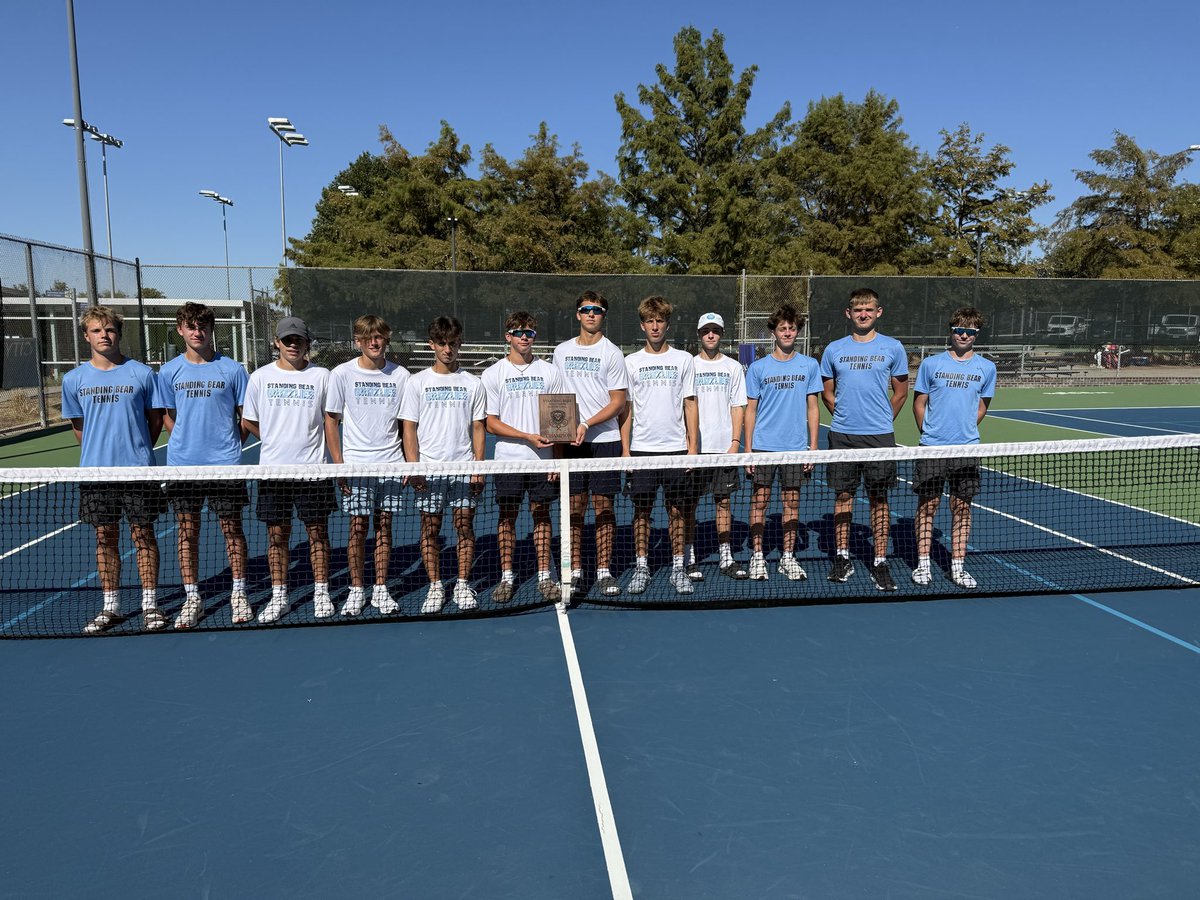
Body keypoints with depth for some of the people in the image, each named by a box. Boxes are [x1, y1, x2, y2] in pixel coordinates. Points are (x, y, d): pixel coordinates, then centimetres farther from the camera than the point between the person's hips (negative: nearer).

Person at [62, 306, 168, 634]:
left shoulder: (142, 373, -1)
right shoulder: (74, 379, 5)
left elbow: (155, 420, 6)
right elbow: (78, 426, 15)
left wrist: (137, 450, 7)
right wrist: (98, 452, 12)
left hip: (138, 470, -2)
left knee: (143, 535, 3)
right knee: (105, 538, 9)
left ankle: (150, 604, 12)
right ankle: (111, 606, 19)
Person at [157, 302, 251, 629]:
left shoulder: (232, 369, 0)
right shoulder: (169, 371, 5)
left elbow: (245, 416, 6)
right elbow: (168, 416, 14)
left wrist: (229, 445, 3)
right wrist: (186, 443, 7)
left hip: (225, 464, -2)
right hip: (183, 465, 2)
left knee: (232, 528, 4)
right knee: (187, 530, 7)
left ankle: (239, 594, 17)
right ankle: (192, 597, 18)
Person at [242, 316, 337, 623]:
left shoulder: (321, 376, 1)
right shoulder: (260, 377, 4)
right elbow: (248, 422, 11)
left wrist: (307, 441, 4)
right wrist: (277, 440, 8)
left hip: (313, 468, -1)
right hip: (273, 469, 1)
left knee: (317, 531, 5)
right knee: (277, 534, 7)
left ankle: (321, 593, 16)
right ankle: (279, 596, 18)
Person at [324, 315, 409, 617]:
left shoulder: (400, 375, 3)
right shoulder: (342, 374, -1)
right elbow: (331, 420, 3)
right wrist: (338, 464, -4)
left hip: (390, 464, 2)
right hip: (356, 464, -1)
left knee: (384, 525, 6)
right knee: (357, 527, 1)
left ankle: (380, 590, 16)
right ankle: (356, 590, 14)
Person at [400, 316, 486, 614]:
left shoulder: (473, 383, 7)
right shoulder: (417, 382, 4)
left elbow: (478, 428, 7)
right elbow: (409, 429, 2)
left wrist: (478, 468, -1)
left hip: (464, 468, 1)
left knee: (465, 525, 2)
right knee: (430, 528, 3)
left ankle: (463, 585, 14)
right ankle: (435, 587, 13)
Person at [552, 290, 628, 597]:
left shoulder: (611, 353, -1)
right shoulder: (562, 351, 11)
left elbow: (618, 403, -4)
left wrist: (586, 424, -15)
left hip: (604, 439, -3)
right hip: (570, 440, 3)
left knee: (604, 506, 1)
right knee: (574, 506, 5)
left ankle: (603, 571, 10)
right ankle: (575, 570, 14)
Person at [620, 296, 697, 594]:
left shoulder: (683, 359, 6)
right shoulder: (631, 362, 6)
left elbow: (690, 404, 6)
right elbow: (626, 408, 7)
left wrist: (692, 446, -1)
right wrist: (625, 449, 0)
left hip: (676, 448, 0)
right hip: (641, 449, 0)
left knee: (677, 511, 4)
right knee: (641, 511, 4)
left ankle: (678, 569, 14)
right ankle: (641, 568, 14)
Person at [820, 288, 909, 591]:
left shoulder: (892, 348, 3)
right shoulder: (834, 350, 6)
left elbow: (900, 392, 10)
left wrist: (882, 420, 10)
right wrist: (845, 416, 10)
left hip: (880, 436, -1)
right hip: (842, 436, 1)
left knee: (879, 499, 3)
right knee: (843, 496, 6)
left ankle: (880, 563, 10)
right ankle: (842, 558, 17)